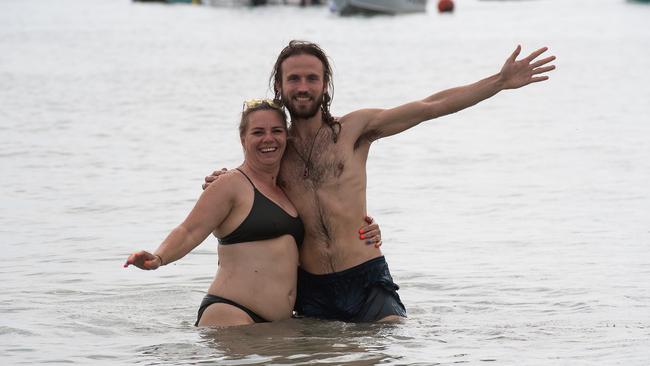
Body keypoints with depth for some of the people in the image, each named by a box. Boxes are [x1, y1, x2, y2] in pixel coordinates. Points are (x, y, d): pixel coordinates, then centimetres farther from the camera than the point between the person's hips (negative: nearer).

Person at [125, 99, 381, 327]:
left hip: (281, 323, 8)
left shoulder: (288, 189, 22)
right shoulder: (233, 185, -1)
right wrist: (158, 258, -28)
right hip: (230, 313, -8)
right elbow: (190, 232, -9)